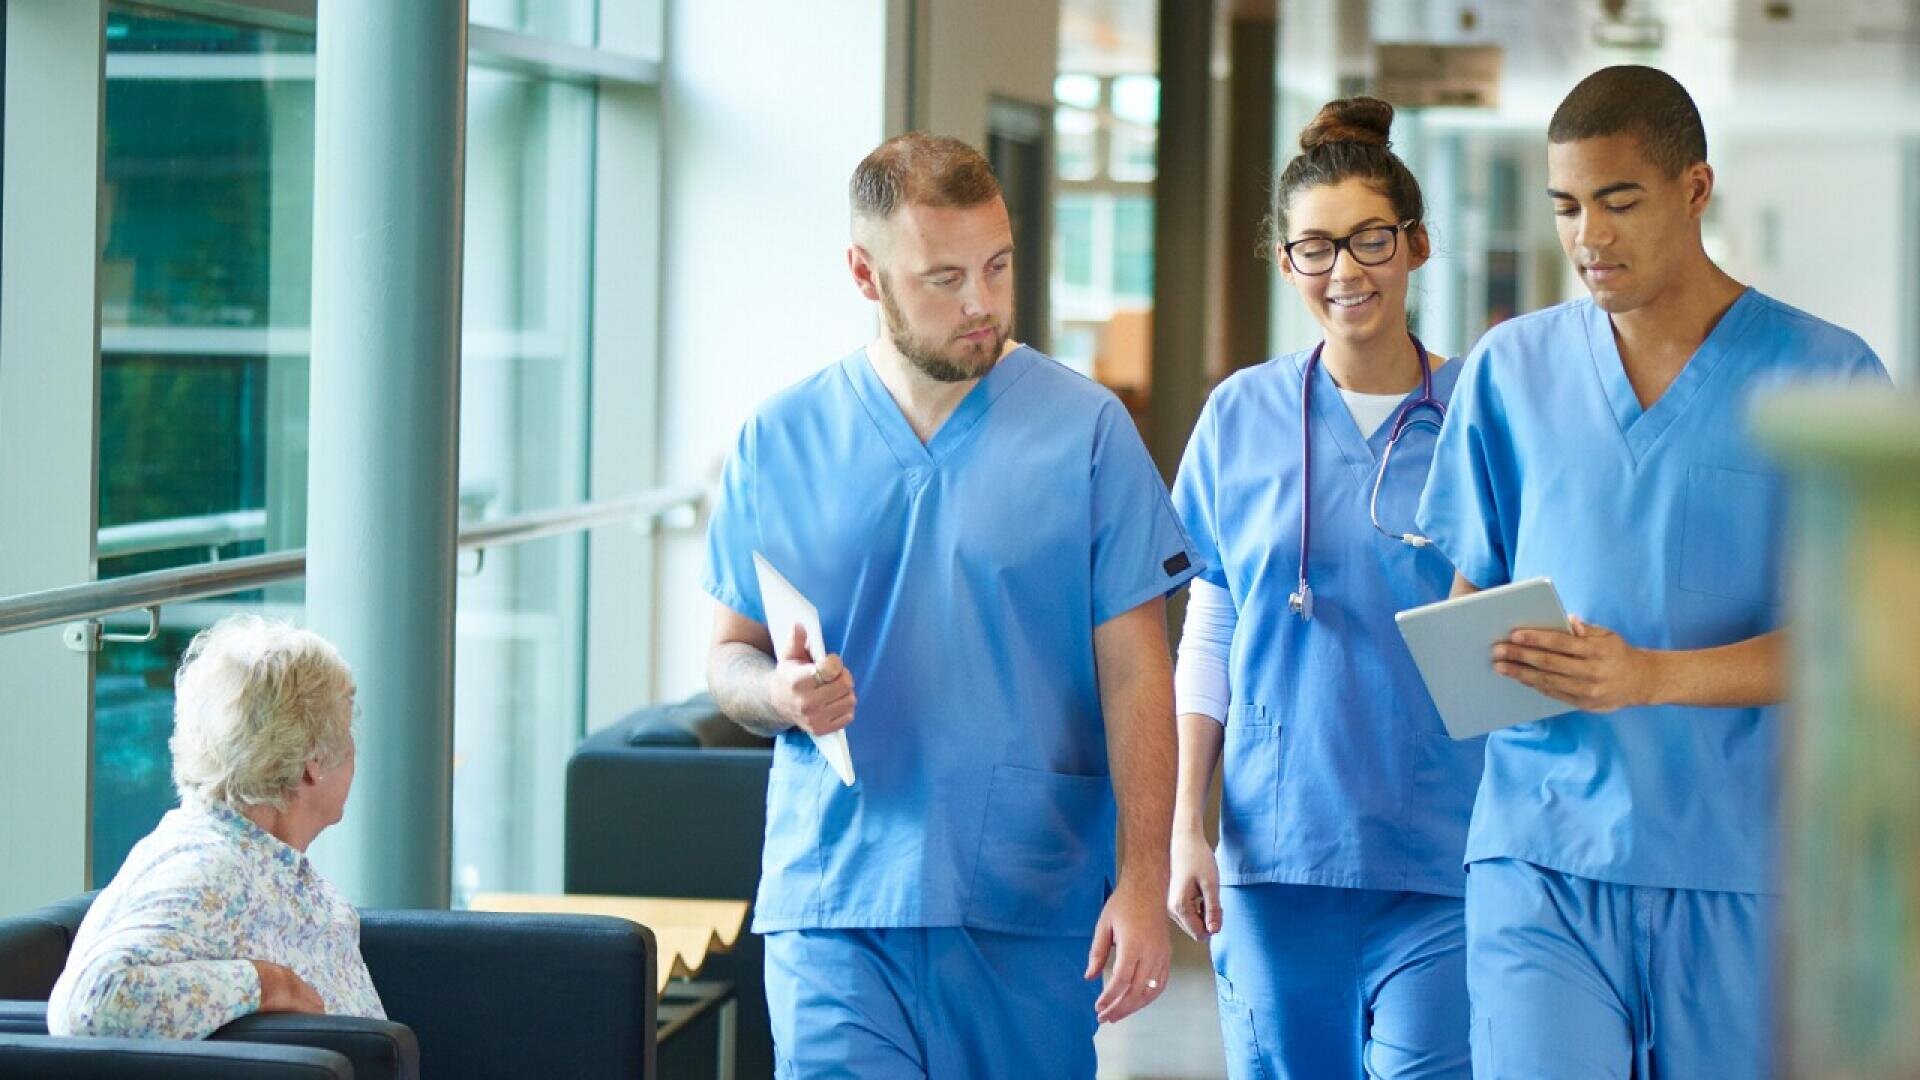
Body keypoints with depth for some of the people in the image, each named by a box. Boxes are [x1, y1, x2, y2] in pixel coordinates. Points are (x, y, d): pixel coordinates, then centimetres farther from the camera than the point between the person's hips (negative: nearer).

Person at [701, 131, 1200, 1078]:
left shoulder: (1087, 430, 1)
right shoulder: (779, 442, 6)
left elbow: (1134, 672, 0)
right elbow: (728, 657, 13)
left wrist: (1143, 881, -8)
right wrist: (778, 692, -11)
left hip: (1033, 908, 0)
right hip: (833, 902, 0)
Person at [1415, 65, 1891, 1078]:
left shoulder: (1824, 375, 1)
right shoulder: (1509, 367, 11)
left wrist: (1650, 676, -20)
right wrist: (1478, 660, -8)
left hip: (1741, 869, -1)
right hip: (1540, 854, 1)